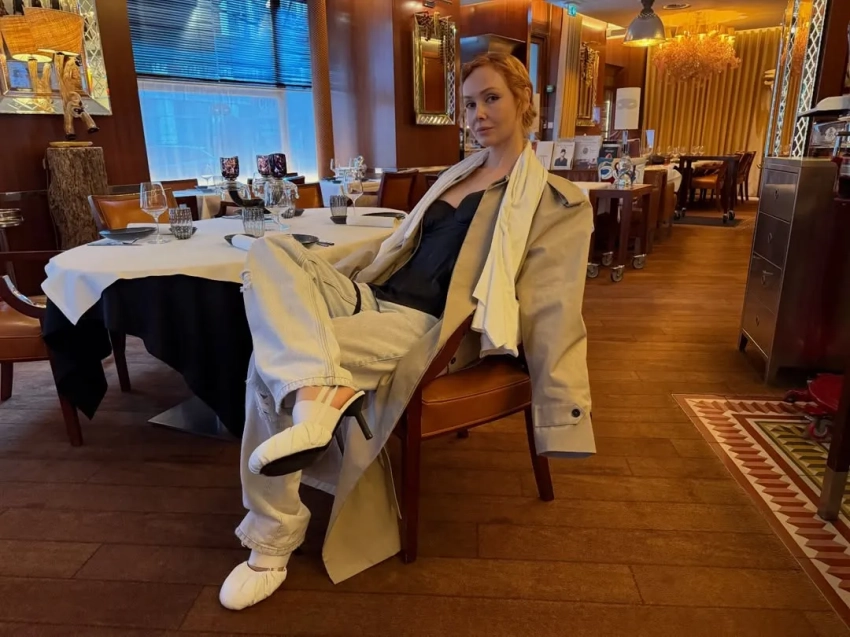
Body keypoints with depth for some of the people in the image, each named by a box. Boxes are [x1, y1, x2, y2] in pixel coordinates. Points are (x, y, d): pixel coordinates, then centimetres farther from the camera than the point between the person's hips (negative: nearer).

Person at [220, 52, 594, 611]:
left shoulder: (556, 201, 1)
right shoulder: (457, 175, 25)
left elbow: (552, 311, -7)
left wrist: (562, 419, -14)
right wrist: (309, 277, 19)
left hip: (427, 327, -7)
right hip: (371, 295, 8)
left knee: (274, 353, -24)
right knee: (270, 251, -19)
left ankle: (273, 544, -16)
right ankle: (322, 390, -43)